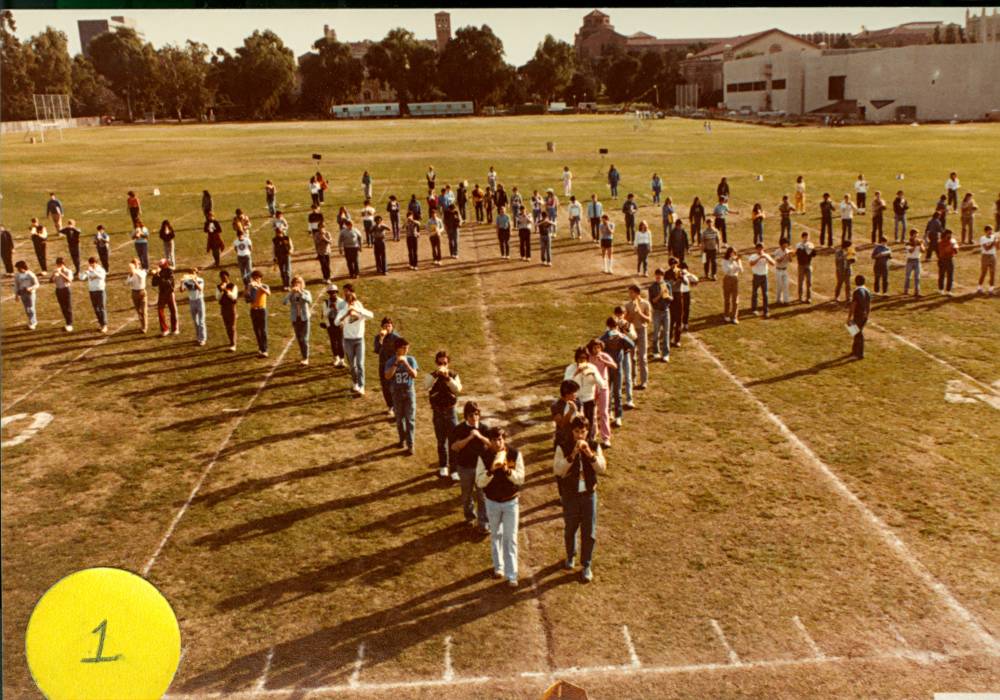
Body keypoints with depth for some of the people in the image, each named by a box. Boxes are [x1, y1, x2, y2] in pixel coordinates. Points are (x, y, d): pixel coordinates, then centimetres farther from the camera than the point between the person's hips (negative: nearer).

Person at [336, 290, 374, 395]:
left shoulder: (361, 310, -7)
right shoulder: (343, 311, -6)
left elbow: (371, 315, -31)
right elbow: (336, 322, -26)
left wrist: (357, 310, -41)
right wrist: (346, 315, -42)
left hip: (359, 340, -1)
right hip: (348, 340, 1)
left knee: (360, 364, -9)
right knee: (352, 364, 12)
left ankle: (361, 387, -10)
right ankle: (356, 383, 32)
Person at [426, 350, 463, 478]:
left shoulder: (454, 375, -2)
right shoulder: (431, 376, -4)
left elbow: (458, 389, -20)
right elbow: (426, 386, -25)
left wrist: (447, 377, -31)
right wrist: (436, 374, -35)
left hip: (450, 411, 0)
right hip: (437, 412, 0)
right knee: (441, 441, 12)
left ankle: (455, 470, 1)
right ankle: (443, 467, 30)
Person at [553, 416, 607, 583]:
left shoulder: (594, 447, -5)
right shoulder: (563, 447, -11)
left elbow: (602, 469, -12)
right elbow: (557, 470, -21)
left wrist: (590, 454, -26)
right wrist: (572, 455, -31)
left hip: (589, 494, 1)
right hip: (569, 495, -1)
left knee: (589, 532, 2)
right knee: (570, 529, 16)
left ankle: (587, 566, 17)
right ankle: (571, 556, 42)